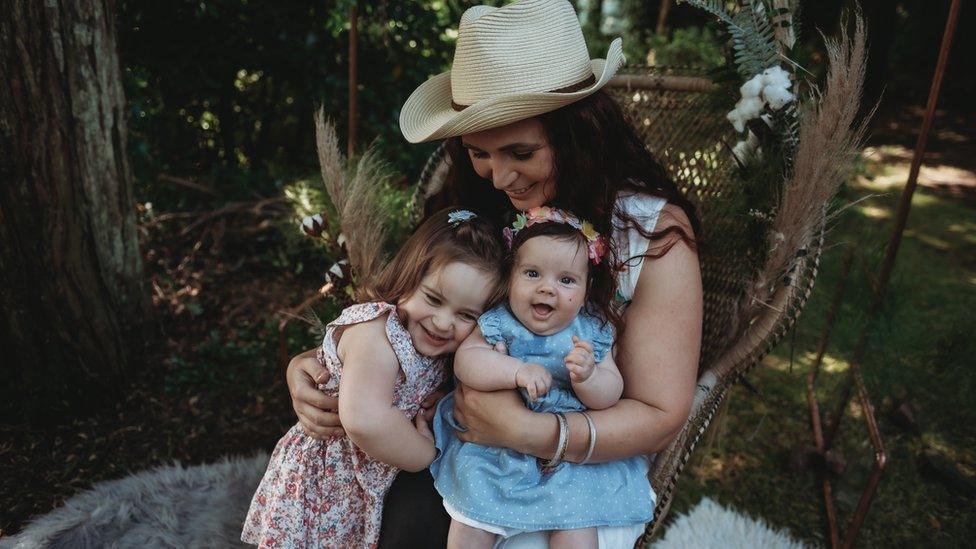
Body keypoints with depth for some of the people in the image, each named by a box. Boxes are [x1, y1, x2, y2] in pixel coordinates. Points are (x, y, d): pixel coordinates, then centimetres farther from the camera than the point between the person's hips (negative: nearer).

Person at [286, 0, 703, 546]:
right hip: (468, 443, 4)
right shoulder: (476, 210, -2)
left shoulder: (653, 230, -13)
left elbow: (661, 415, -13)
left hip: (583, 468, -3)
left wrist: (529, 431, -26)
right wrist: (313, 366, -13)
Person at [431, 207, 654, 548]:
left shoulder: (592, 333, -4)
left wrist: (587, 376, -28)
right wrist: (517, 371, -34)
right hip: (494, 446, 0)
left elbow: (610, 396, -6)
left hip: (572, 452, 1)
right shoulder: (498, 323, -8)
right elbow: (465, 360, -21)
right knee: (470, 520, -5)